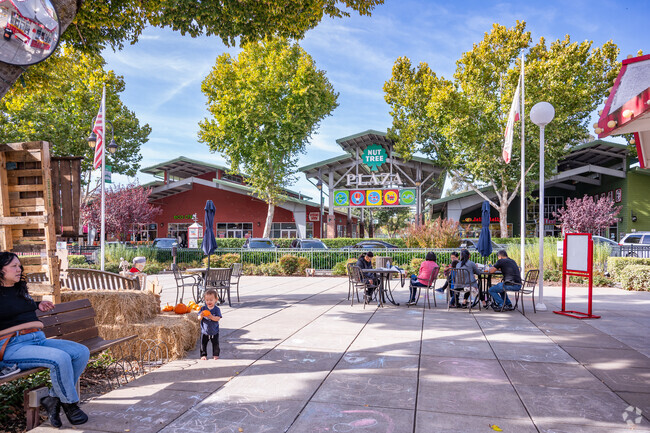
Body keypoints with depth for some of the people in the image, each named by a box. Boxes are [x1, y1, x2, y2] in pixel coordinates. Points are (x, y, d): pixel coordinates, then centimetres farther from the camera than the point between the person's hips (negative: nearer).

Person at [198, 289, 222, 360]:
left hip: (214, 331, -1)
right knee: (203, 344, 6)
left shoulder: (216, 309, -9)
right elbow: (199, 318, -6)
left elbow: (218, 318, -18)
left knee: (215, 344, 7)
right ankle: (203, 355, 23)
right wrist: (201, 316, -30)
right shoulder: (203, 308, -4)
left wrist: (211, 317, -35)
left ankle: (215, 355, 25)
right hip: (204, 331, 1)